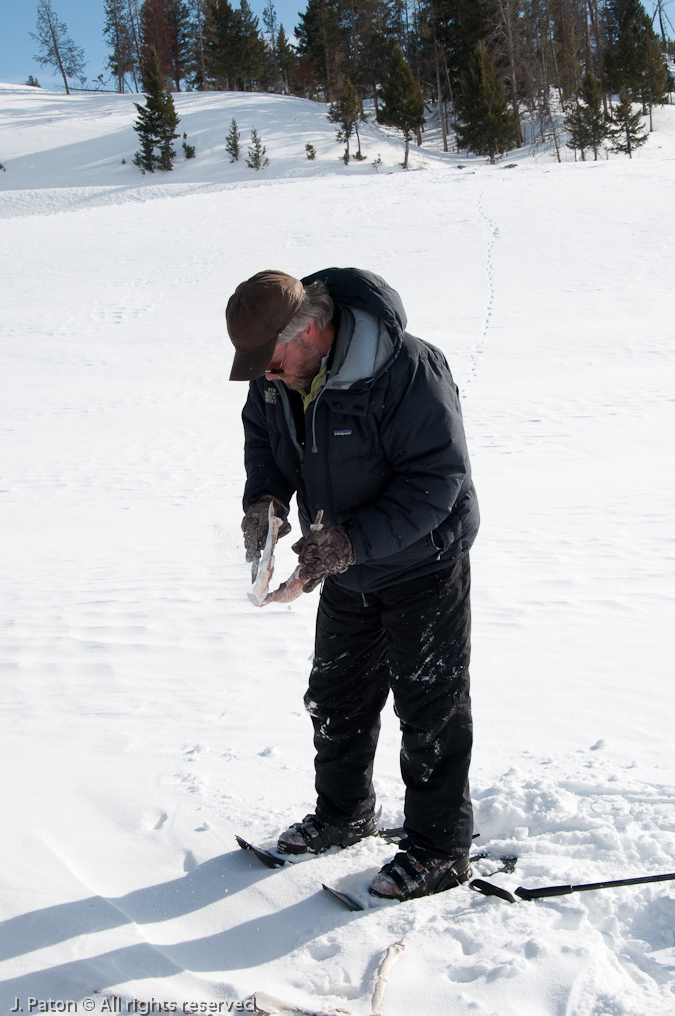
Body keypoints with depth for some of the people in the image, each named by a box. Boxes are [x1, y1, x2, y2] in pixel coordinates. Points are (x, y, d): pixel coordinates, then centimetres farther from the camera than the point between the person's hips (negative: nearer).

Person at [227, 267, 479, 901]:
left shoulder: (408, 370, -30)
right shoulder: (277, 373, -8)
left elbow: (438, 478, -29)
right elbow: (263, 436, 10)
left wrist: (354, 539, -35)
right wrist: (264, 495, -11)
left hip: (422, 567, -7)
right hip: (345, 573, 7)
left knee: (429, 710, 3)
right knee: (336, 700, 19)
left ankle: (440, 849, 20)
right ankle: (344, 814, 41)